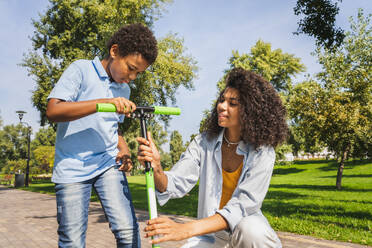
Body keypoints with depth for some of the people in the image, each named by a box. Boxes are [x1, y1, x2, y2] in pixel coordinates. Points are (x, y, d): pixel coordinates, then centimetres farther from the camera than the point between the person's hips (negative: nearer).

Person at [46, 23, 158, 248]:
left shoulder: (124, 90, 14)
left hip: (108, 165, 4)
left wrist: (124, 151, 5)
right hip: (72, 167, -4)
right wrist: (104, 102, -26)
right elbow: (53, 111, -17)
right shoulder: (81, 69, -4)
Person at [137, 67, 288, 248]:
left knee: (251, 230, -35)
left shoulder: (262, 153, -15)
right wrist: (156, 169, -35)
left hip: (250, 228, -2)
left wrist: (186, 229, -36)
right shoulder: (204, 142, -5)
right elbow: (176, 184, -11)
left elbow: (243, 206, -23)